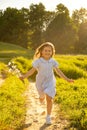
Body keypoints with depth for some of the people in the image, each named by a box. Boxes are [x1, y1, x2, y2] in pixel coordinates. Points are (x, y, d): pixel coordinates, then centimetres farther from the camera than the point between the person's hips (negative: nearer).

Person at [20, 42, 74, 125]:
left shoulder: (53, 61, -5)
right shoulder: (38, 61, -12)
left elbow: (58, 71, 2)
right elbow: (32, 71, -13)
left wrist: (67, 79, -1)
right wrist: (24, 76, -27)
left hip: (50, 83, 0)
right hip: (40, 83, 0)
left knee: (49, 99, -11)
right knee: (42, 98, 21)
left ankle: (48, 117, 1)